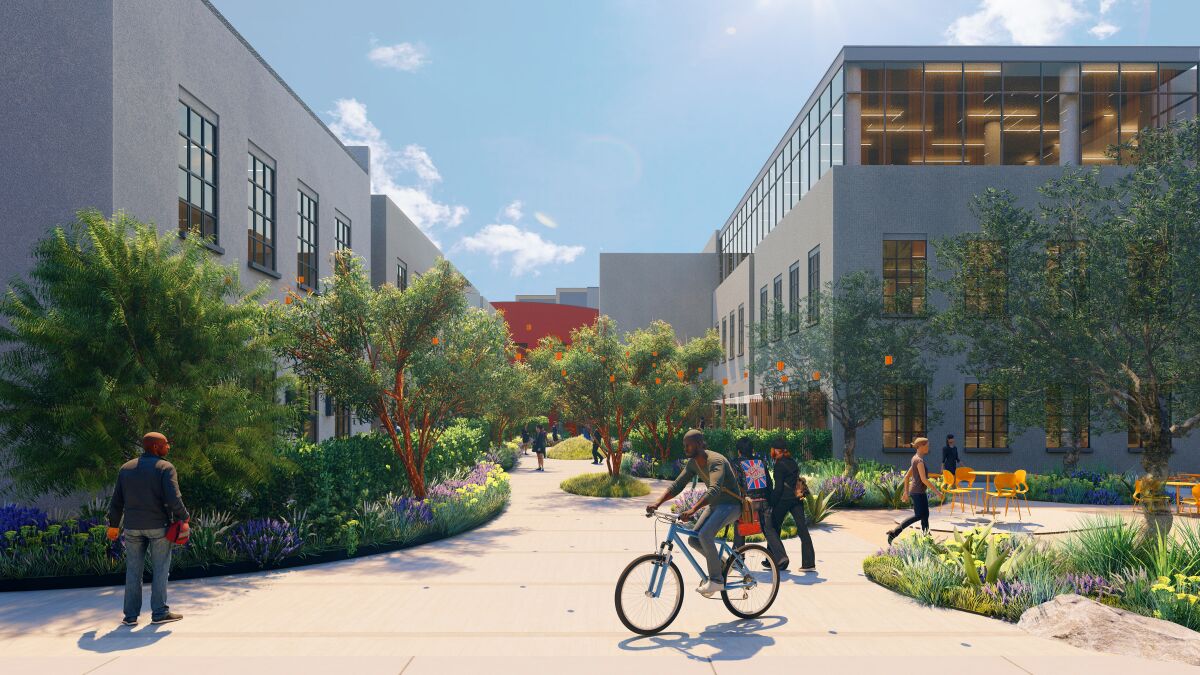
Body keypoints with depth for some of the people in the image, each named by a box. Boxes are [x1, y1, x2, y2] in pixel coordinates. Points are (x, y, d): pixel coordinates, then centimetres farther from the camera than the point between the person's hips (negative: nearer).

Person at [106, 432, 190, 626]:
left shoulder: (126, 468, 9)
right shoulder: (165, 468, -8)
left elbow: (116, 501, 11)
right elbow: (173, 498, -17)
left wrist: (114, 525, 19)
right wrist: (183, 518, -5)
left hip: (132, 527, 4)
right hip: (158, 526, -4)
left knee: (133, 571, 9)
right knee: (161, 569, 5)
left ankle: (131, 616, 11)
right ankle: (159, 612, 6)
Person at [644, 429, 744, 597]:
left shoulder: (715, 461, -26)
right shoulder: (693, 463, 1)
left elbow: (714, 489, -40)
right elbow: (677, 485, -1)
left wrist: (692, 510, -51)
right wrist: (657, 503, -16)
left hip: (730, 505, -9)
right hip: (714, 505, 9)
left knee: (705, 534, -29)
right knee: (693, 540, -4)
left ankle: (716, 579, -15)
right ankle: (718, 561, 19)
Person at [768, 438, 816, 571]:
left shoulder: (779, 465, -11)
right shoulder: (792, 462, 12)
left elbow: (778, 488, -15)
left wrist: (771, 504, -10)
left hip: (784, 499, -7)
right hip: (797, 498, 7)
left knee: (774, 527, 8)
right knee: (802, 529, 2)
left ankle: (780, 558, 2)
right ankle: (809, 563, -1)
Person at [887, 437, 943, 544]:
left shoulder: (915, 459, 13)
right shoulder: (919, 460, -16)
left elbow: (907, 476, 17)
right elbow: (924, 479, -21)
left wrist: (906, 491, 22)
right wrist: (936, 491, -16)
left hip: (920, 492, 10)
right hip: (918, 492, -10)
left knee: (925, 515, 10)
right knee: (918, 515, -8)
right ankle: (894, 532, -11)